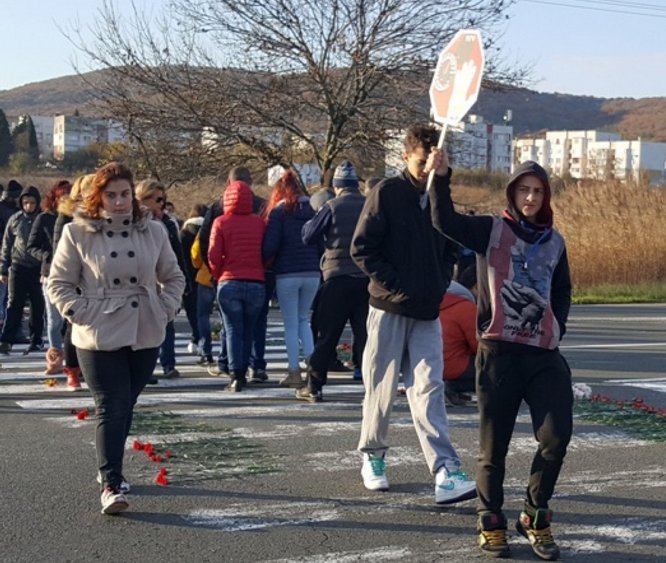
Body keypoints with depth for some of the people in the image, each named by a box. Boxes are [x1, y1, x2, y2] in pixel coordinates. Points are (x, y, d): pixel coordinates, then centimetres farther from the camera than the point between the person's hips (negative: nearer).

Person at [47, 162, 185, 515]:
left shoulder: (153, 232, 5)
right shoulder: (78, 233, -4)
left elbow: (173, 277, 15)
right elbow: (58, 283, 1)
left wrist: (165, 310, 2)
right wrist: (81, 313, -9)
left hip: (145, 336, 3)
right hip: (99, 337, -3)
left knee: (125, 406, 12)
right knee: (111, 408, -8)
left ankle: (110, 468, 30)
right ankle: (111, 485, -7)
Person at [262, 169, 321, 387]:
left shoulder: (278, 212, -6)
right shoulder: (312, 210, 7)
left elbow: (270, 246, -12)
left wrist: (262, 262, 5)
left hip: (287, 275, -4)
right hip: (312, 273, 4)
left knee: (290, 324, 5)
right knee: (303, 320, 19)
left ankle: (294, 372, 4)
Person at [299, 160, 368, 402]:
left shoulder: (332, 207, -6)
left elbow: (308, 236, -2)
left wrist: (308, 225, 18)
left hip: (338, 276, -3)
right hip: (367, 276, 3)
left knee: (326, 335, 2)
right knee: (365, 333, 7)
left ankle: (313, 386, 5)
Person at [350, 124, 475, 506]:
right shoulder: (387, 193, -5)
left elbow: (450, 249, 20)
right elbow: (362, 248, -8)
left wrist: (440, 284, 4)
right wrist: (394, 284, -12)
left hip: (428, 313, 3)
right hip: (389, 308, -3)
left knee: (428, 389, -5)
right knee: (382, 388, 6)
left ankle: (446, 473, -13)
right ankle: (373, 456, 26)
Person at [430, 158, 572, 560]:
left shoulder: (554, 242, 13)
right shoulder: (491, 230, 2)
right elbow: (446, 222, -14)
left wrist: (558, 327, 9)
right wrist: (442, 178, -26)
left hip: (545, 354, 3)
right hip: (498, 351, -3)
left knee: (557, 437, -5)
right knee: (495, 443, 3)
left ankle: (536, 519, 14)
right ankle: (492, 523, 19)